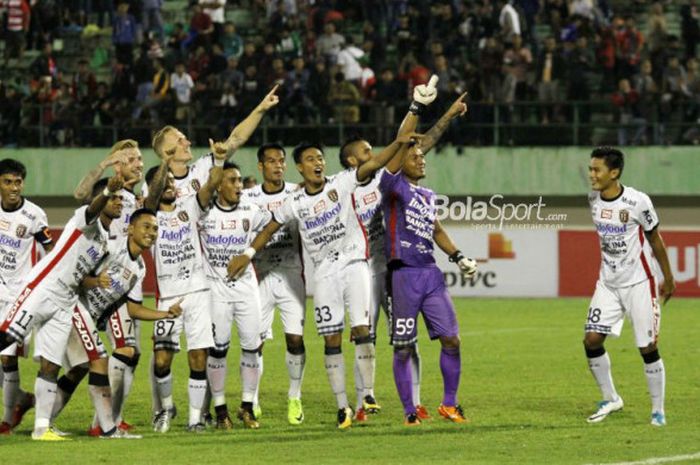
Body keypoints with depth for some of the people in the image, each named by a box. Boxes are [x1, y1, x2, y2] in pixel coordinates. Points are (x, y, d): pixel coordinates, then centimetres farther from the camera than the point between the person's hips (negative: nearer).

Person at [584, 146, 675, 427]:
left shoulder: (638, 202, -17)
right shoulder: (594, 199, -1)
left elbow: (655, 240, -5)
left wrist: (668, 279, 3)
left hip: (639, 283, -5)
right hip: (608, 284, 5)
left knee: (648, 349, -3)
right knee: (591, 340, -6)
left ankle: (658, 409, 11)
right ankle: (610, 399, 12)